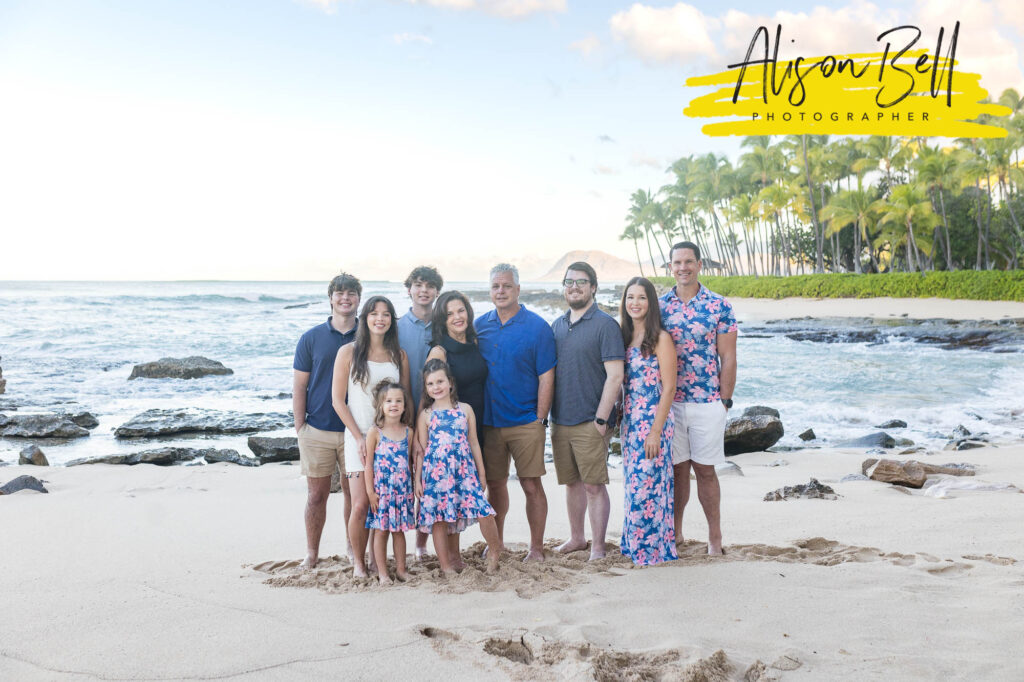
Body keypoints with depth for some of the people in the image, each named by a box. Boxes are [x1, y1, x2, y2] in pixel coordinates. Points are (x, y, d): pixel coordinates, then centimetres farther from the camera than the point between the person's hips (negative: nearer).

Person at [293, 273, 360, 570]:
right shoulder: (311, 338, 2)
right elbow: (299, 385, 3)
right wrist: (300, 427, -2)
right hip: (317, 431, 0)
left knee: (354, 492, 8)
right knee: (316, 495, 5)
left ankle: (354, 549, 22)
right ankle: (311, 554, 16)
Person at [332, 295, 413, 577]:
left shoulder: (399, 355, 9)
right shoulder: (349, 352, 0)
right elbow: (338, 400, -1)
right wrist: (359, 437, -7)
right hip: (359, 437, -3)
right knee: (361, 505, -9)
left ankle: (377, 557, 18)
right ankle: (358, 561, 8)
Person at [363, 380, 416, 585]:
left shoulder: (407, 432, 4)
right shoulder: (375, 432, -6)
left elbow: (409, 462, 11)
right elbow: (369, 464, -5)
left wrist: (412, 487, 11)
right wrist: (370, 491, -8)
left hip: (402, 489, 3)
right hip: (381, 489, -3)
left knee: (399, 530, 10)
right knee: (381, 530, 2)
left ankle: (401, 569, 20)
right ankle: (383, 573, 10)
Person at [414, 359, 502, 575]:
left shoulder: (465, 409, 9)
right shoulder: (426, 415, 6)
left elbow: (473, 443, 12)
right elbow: (421, 449, 7)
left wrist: (481, 474, 12)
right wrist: (417, 480, 4)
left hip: (463, 470, 0)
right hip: (435, 473, 0)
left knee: (484, 513, -10)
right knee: (438, 519, 1)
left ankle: (495, 550, 16)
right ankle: (446, 567, 12)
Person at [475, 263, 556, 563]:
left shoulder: (536, 326, -4)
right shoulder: (480, 325, 7)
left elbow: (546, 377, -5)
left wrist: (540, 419, -9)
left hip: (525, 423, -3)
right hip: (488, 422, 4)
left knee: (531, 485, -1)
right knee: (495, 484, 12)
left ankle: (536, 548, 11)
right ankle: (496, 542, 28)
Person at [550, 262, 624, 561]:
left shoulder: (605, 325, -7)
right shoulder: (557, 325, 12)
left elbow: (615, 376, -12)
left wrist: (601, 419, -15)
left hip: (589, 423, -6)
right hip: (560, 421, 6)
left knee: (594, 485, -1)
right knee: (572, 482, 16)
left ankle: (598, 548, 7)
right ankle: (576, 538, 30)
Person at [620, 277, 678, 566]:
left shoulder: (661, 339, -9)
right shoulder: (625, 338, 10)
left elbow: (669, 388, -12)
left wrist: (656, 431, -17)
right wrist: (619, 420, 9)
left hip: (653, 422, -6)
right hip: (629, 421, 7)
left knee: (648, 484, -4)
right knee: (632, 484, 11)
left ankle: (652, 548, 8)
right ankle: (633, 544, 22)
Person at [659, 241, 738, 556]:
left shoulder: (719, 306, -1)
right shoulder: (659, 305, 5)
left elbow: (727, 357, 0)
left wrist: (725, 401, -4)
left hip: (707, 403, -2)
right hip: (668, 402, 2)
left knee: (705, 470, 4)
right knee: (677, 469, 9)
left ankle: (715, 538, 14)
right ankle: (674, 532, 21)